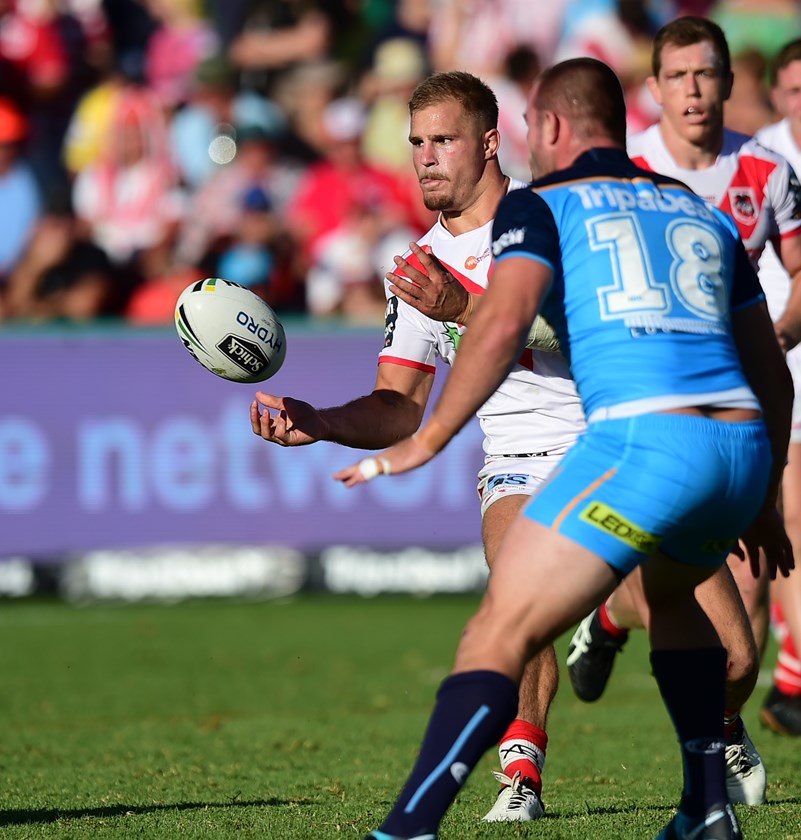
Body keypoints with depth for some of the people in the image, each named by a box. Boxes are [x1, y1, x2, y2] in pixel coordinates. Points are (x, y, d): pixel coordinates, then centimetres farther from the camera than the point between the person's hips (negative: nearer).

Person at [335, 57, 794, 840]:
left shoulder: (540, 203, 10)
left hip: (643, 437, -6)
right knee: (667, 593, 36)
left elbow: (502, 323, -9)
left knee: (500, 631, -8)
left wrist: (424, 441, -5)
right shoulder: (704, 213, 26)